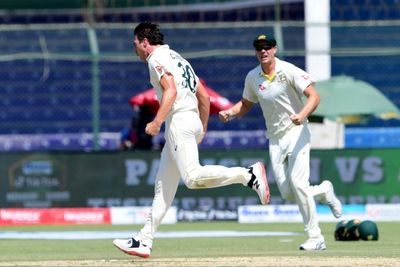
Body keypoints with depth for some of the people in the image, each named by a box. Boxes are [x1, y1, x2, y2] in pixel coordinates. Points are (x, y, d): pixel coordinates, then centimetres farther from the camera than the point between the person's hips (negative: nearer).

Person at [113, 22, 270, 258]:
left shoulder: (157, 58, -2)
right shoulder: (179, 59, 26)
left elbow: (171, 90, -18)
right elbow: (204, 97, 24)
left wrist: (157, 122, -23)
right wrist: (203, 129, 28)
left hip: (179, 121, -10)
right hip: (193, 122, 10)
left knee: (192, 178, -24)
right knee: (163, 186, 9)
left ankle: (248, 175, -27)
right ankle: (144, 241, 9)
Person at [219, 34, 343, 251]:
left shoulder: (289, 71, -12)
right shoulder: (252, 77, 4)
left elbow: (314, 96, -17)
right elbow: (246, 104, 19)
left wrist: (302, 115, -35)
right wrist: (230, 113, -2)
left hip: (296, 132, -5)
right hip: (275, 139, 5)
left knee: (298, 183, -18)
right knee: (287, 193, -1)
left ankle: (315, 238, -9)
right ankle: (323, 192, 29)